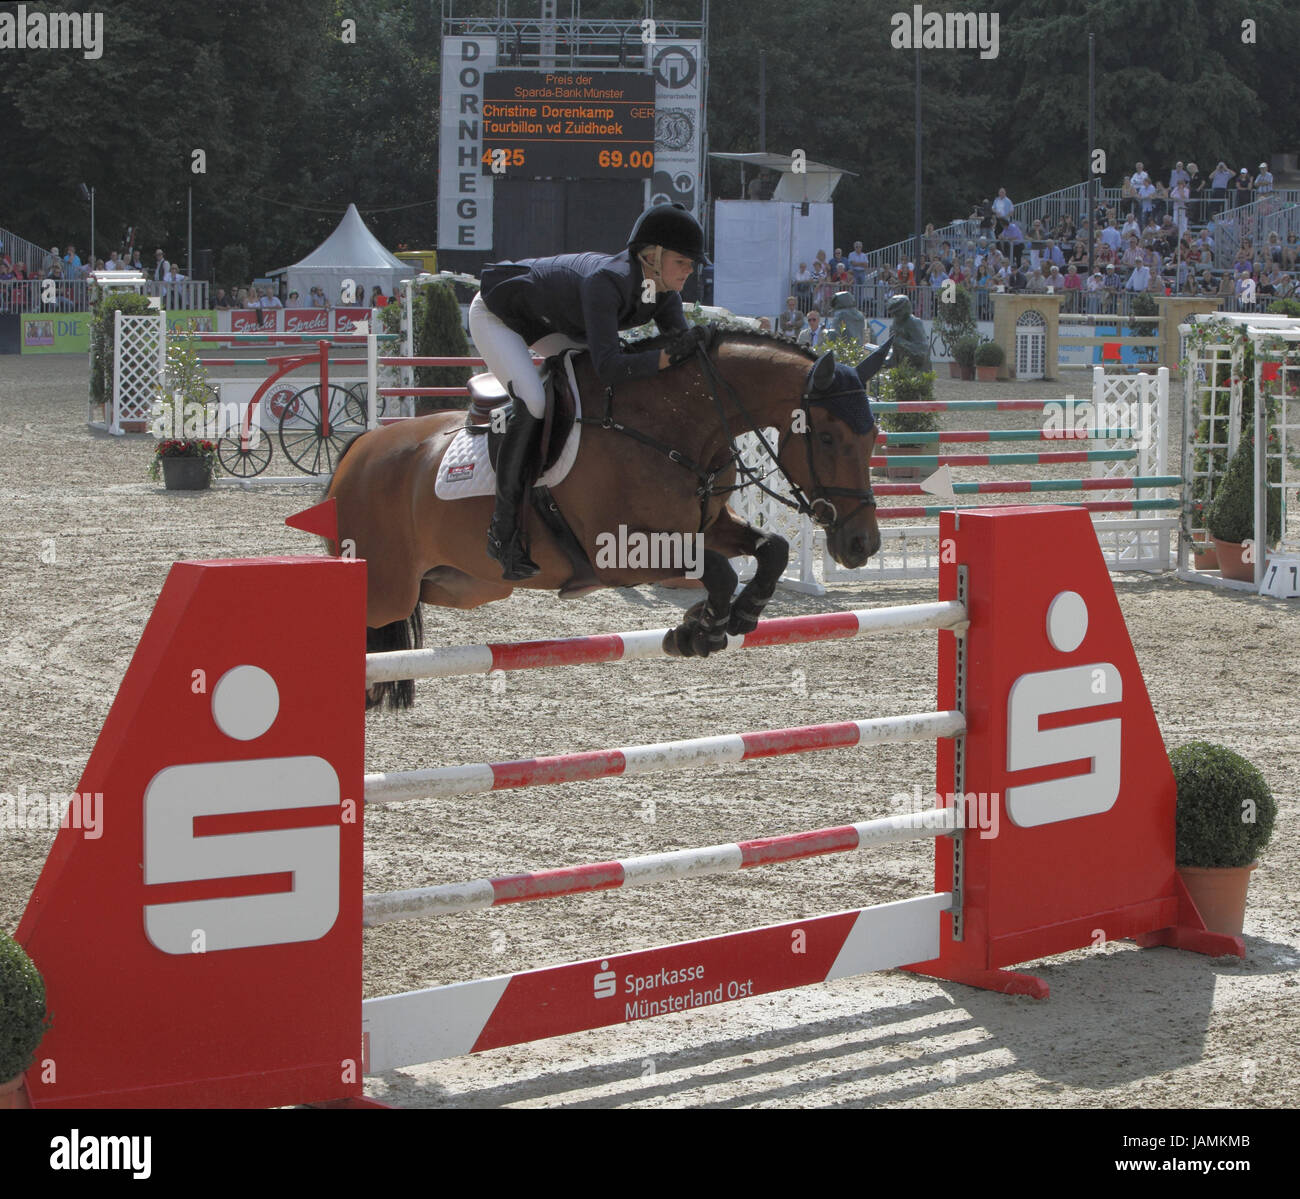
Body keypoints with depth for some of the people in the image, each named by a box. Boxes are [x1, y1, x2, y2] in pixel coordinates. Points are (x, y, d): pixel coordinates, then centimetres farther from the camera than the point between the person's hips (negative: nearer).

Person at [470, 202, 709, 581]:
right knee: (532, 402, -28)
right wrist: (670, 356, -51)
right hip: (496, 315, -9)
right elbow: (608, 368, -47)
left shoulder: (664, 291, -17)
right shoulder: (606, 282, -41)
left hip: (549, 322, 9)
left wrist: (689, 346, -33)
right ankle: (503, 529, -21)